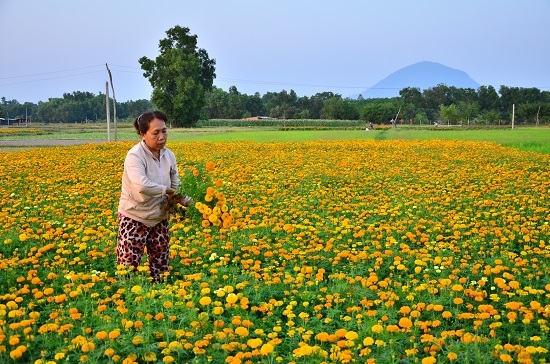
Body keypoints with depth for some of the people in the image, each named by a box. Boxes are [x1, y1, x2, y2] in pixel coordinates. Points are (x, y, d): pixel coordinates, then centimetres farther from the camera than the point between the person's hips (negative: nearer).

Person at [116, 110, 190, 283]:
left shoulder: (169, 155, 1)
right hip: (134, 219, -6)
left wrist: (184, 200, -11)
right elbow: (141, 186, -36)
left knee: (160, 266, 11)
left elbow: (176, 186, 9)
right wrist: (165, 191, -22)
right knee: (128, 266, -4)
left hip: (159, 219, 6)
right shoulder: (135, 156, -20)